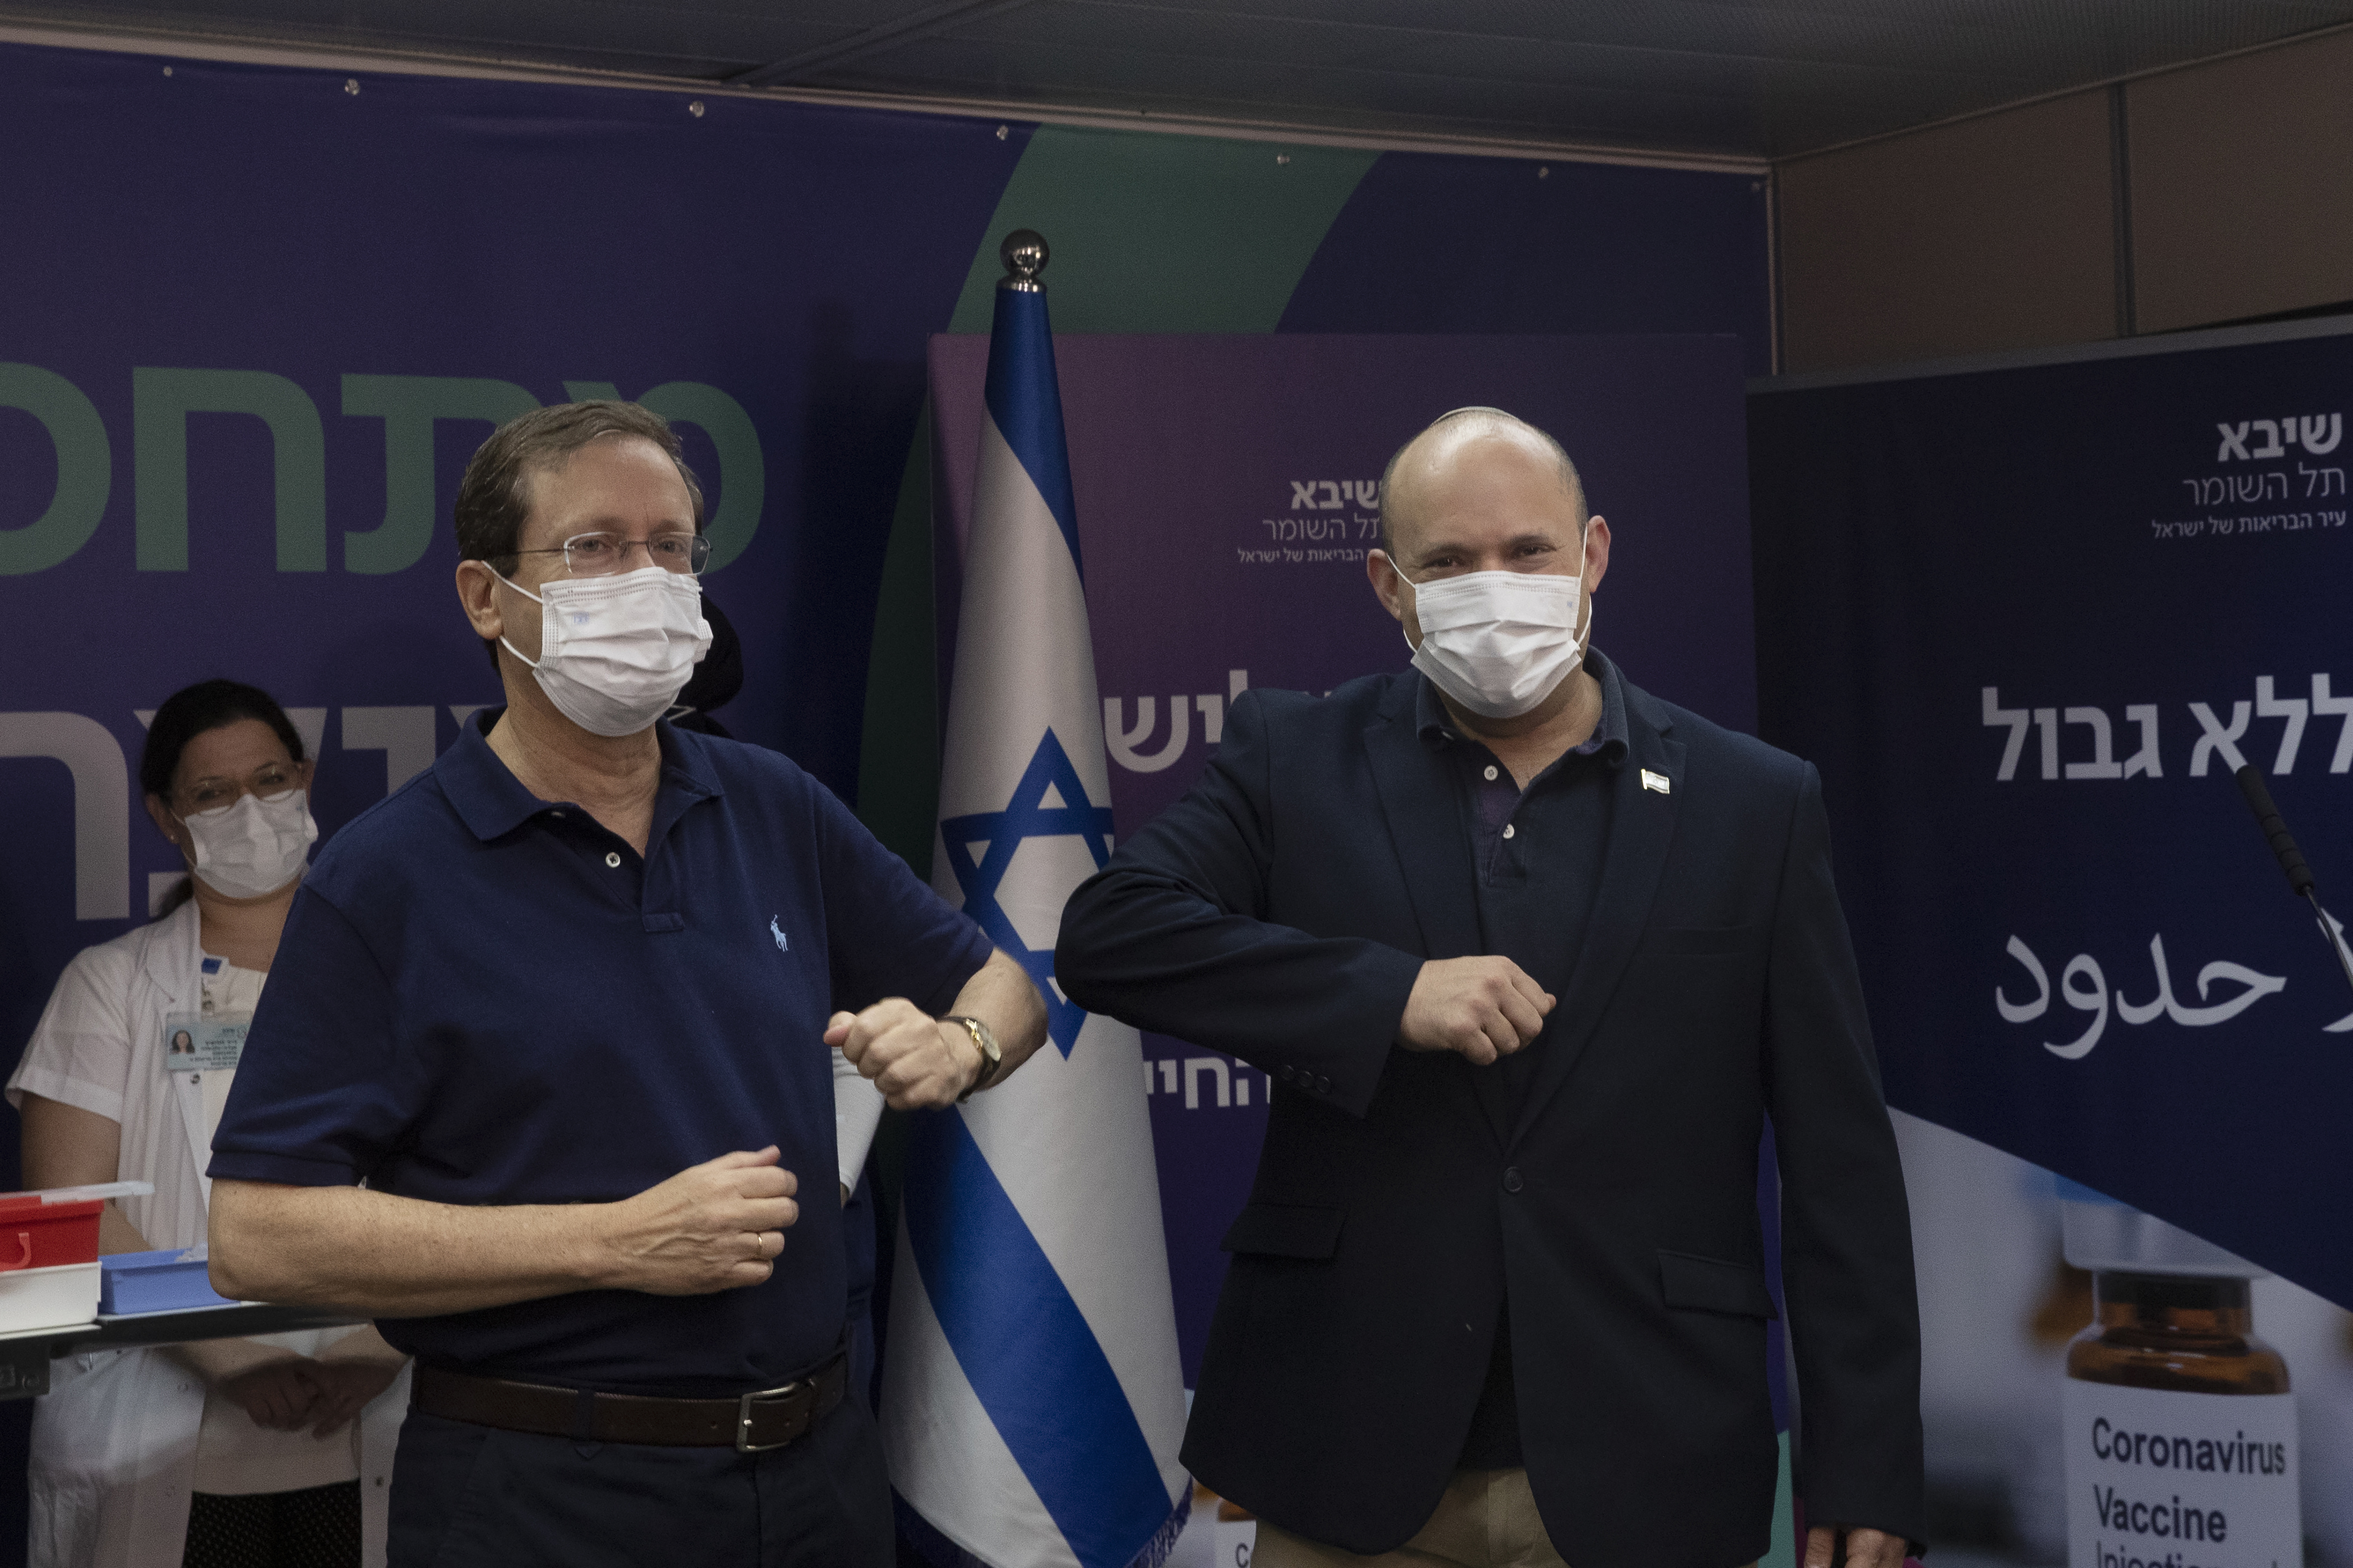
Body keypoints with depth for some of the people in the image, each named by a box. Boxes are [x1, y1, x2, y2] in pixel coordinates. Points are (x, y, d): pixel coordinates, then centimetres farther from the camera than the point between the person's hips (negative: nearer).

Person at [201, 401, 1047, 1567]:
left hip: (818, 1468, 5)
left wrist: (958, 1046, -8)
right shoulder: (382, 878, -9)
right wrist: (619, 1245, -18)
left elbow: (1000, 986, 17)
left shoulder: (778, 813, 6)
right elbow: (257, 1236, -15)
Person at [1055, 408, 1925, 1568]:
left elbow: (1839, 1167, 2)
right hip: (1352, 1467, 0)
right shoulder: (1297, 759, 4)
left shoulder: (1754, 806, 3)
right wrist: (1391, 994, -19)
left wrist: (1863, 1471, -1)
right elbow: (1105, 936, -10)